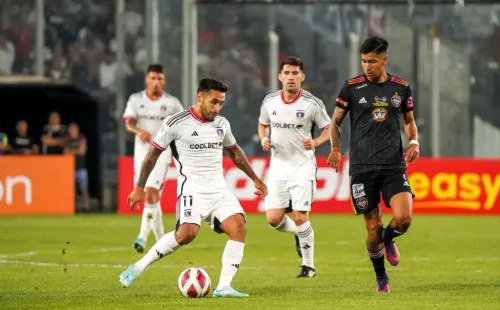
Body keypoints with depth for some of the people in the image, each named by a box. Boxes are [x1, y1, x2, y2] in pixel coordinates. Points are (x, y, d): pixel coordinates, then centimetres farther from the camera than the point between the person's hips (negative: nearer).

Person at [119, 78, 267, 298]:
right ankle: (139, 267, -12)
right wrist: (139, 188, 3)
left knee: (238, 228, -16)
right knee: (187, 232, -28)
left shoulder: (222, 124, 10)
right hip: (192, 189, -6)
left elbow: (234, 152, 27)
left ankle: (223, 287, -14)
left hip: (219, 189, 6)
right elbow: (153, 154, 1)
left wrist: (255, 179, 29)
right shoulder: (176, 124, -8)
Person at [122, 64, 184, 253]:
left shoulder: (172, 103, 0)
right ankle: (160, 237, 24)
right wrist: (138, 131, -31)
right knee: (152, 196, 10)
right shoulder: (136, 99, 3)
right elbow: (129, 122, -10)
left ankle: (143, 237, -22)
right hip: (141, 152, 3)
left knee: (151, 193, -18)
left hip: (161, 153, -3)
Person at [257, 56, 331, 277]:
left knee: (299, 217, -10)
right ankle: (299, 233, 30)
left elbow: (328, 129, 0)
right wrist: (264, 139, -4)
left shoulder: (312, 104, -9)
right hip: (278, 166, 4)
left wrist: (315, 142, -19)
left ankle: (309, 265, 7)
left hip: (303, 166, -3)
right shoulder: (270, 101, 1)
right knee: (273, 219, -4)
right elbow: (262, 124, 18)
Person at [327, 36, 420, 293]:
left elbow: (409, 120, 20)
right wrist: (335, 148, -8)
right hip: (362, 166, -1)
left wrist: (414, 141, 0)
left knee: (403, 218, -17)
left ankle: (388, 239, 19)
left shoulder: (401, 87, 6)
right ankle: (381, 277, 23)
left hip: (394, 165, 1)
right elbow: (335, 121, 8)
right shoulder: (352, 87, 0)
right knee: (373, 227, 0)